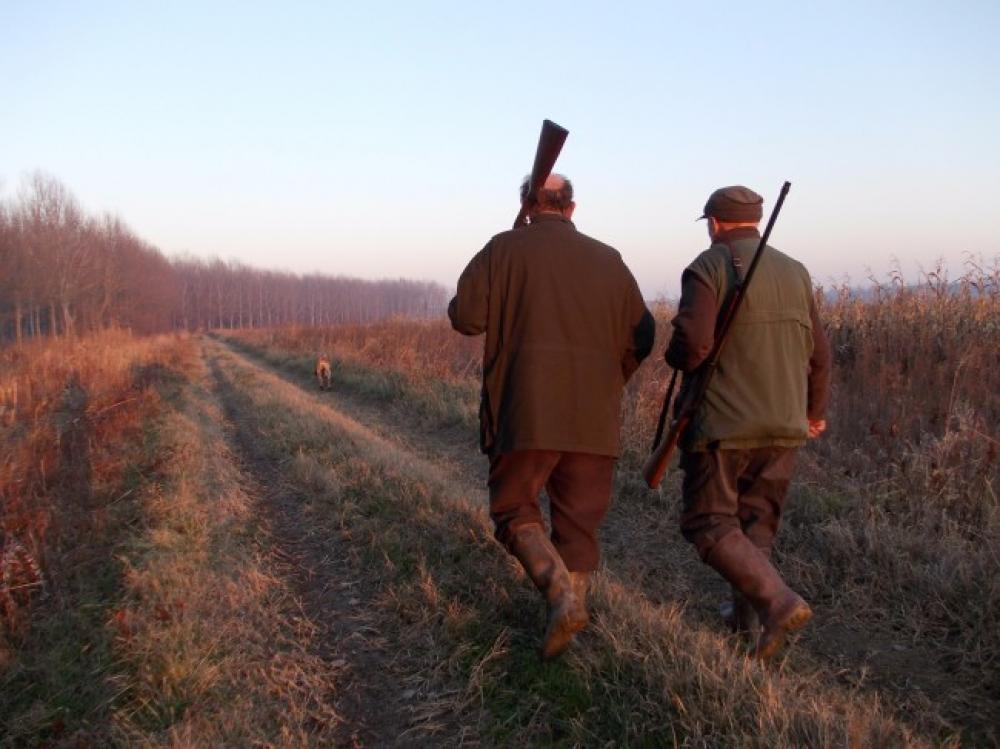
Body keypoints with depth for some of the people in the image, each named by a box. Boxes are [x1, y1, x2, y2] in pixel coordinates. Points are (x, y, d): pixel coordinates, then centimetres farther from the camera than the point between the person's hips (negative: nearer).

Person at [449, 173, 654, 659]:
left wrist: (478, 307, 16)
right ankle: (565, 621, 14)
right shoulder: (608, 260, 10)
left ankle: (562, 595, -10)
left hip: (527, 412, -3)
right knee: (578, 521, 13)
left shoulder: (505, 249, 1)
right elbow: (641, 337, 9)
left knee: (513, 508, 10)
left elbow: (466, 316, -7)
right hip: (593, 418, 3)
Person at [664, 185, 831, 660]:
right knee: (756, 522, 17)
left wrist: (677, 360, 5)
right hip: (784, 426, 6)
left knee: (709, 523, 2)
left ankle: (778, 600, -14)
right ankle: (746, 617, 22)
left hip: (723, 423, -6)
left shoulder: (709, 267, -8)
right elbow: (818, 352, 15)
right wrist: (815, 410, 29)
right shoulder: (795, 272, 11)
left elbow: (692, 345, -19)